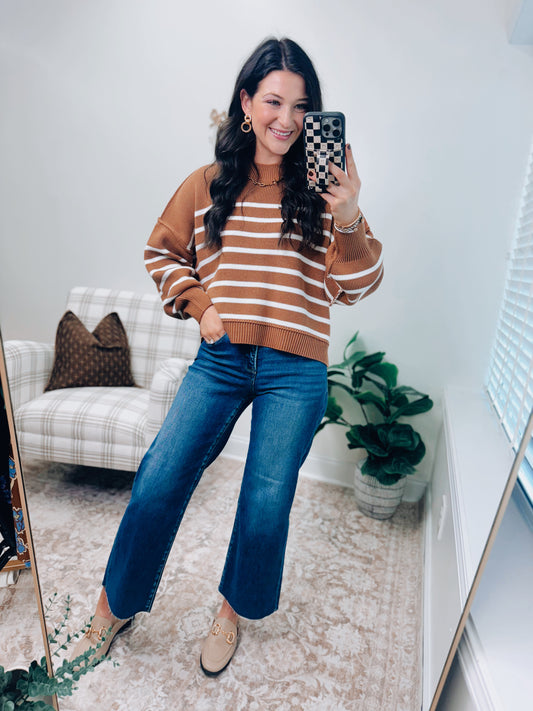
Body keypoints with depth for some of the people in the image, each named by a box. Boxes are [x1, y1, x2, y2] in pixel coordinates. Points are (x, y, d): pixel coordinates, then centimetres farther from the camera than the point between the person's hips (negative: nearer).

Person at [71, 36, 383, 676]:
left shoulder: (321, 188, 1)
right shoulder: (209, 185, 6)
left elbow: (357, 287, -5)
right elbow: (162, 253, 17)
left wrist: (348, 220, -23)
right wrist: (200, 305, 1)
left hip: (295, 371, -1)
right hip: (221, 359, 1)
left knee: (267, 502, 3)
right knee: (160, 479, -3)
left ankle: (232, 612, 35)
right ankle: (113, 607, 26)